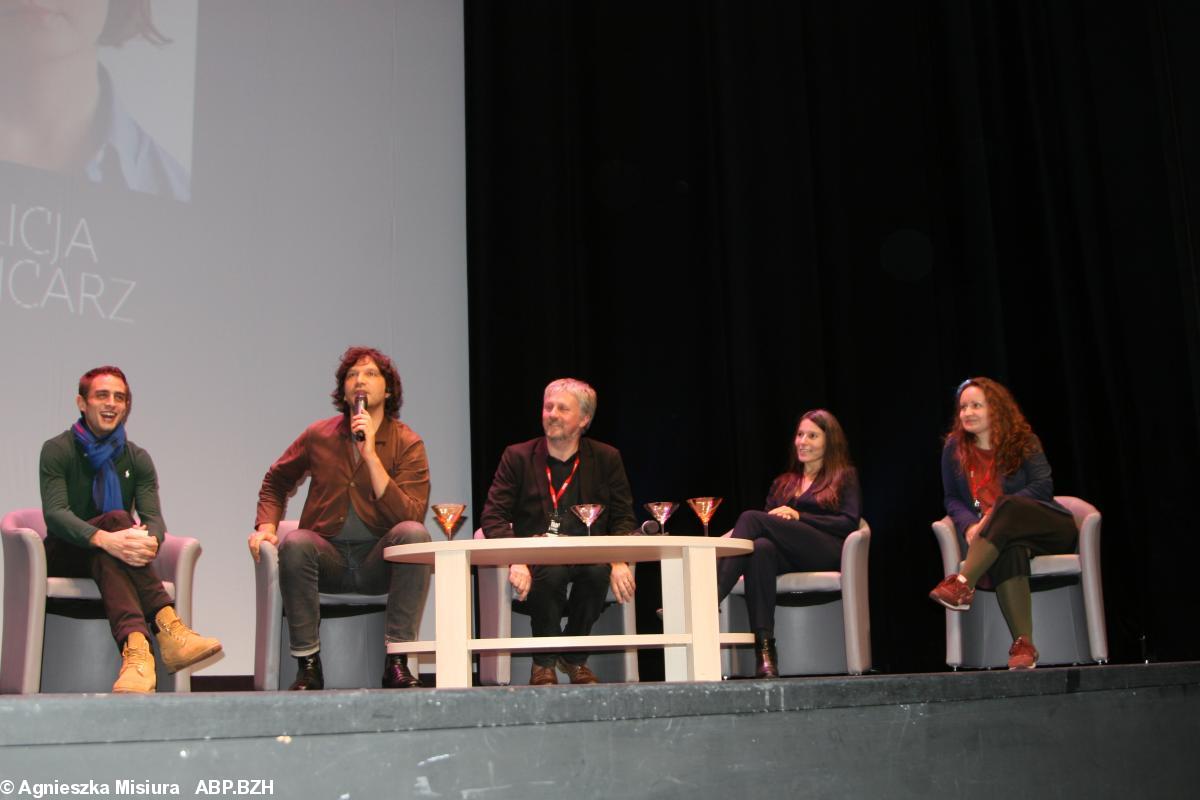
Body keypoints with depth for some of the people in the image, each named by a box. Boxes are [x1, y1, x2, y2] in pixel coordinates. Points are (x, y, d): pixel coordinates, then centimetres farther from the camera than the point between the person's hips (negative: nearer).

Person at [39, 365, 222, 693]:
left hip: (108, 560, 3)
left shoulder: (137, 459, 8)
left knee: (119, 526, -34)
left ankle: (135, 645, -58)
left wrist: (151, 540, -32)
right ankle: (166, 626, -53)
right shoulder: (58, 450, -2)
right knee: (116, 518, -32)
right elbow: (54, 513, -17)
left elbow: (154, 516, -5)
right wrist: (104, 539, -37)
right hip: (65, 559, -2)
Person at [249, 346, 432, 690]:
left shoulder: (407, 444, -4)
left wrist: (371, 454, -22)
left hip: (378, 560, -1)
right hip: (328, 557, 1)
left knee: (414, 533, -31)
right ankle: (307, 664, -20)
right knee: (295, 543, -31)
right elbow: (275, 482, 20)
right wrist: (266, 525, 1)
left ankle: (396, 662, -26)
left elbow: (408, 516, -19)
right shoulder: (319, 436, 3)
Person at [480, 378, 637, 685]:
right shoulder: (517, 457, 5)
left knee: (599, 569, -33)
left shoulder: (606, 459, 9)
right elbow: (493, 517, -1)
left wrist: (619, 561, -13)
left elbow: (624, 519, 8)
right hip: (536, 563, -1)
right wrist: (514, 561, -20)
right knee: (550, 571, -35)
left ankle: (574, 658, -6)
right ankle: (544, 663, -9)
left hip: (589, 559, 1)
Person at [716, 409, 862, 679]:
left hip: (828, 554, -4)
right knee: (761, 549, -36)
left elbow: (850, 523, 3)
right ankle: (764, 650, -44)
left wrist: (798, 517, -5)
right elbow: (769, 519, 20)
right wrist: (777, 517, -5)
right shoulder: (782, 483, 34)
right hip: (788, 558, 4)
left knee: (751, 518, -25)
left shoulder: (845, 477, 20)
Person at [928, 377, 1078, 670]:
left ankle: (963, 584, -45)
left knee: (1008, 507, -36)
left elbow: (1043, 486, -7)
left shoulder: (1023, 442, 4)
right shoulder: (954, 448, 11)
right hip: (1003, 537, 1)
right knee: (1009, 550, -38)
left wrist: (995, 514, -18)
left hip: (1045, 527, -1)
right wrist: (969, 525, -12)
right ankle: (1023, 644, -47)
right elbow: (952, 498, 12)